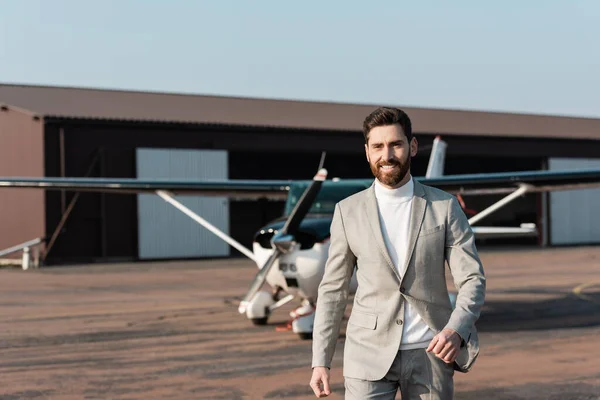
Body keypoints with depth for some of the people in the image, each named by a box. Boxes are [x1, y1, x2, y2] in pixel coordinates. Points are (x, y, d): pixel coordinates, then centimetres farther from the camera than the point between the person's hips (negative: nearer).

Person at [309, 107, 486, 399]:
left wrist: (456, 330, -21)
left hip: (430, 353, 1)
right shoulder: (348, 211, 2)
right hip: (370, 353, 0)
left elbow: (472, 279, -2)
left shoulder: (445, 207, 1)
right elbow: (333, 289, 5)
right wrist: (320, 361, 0)